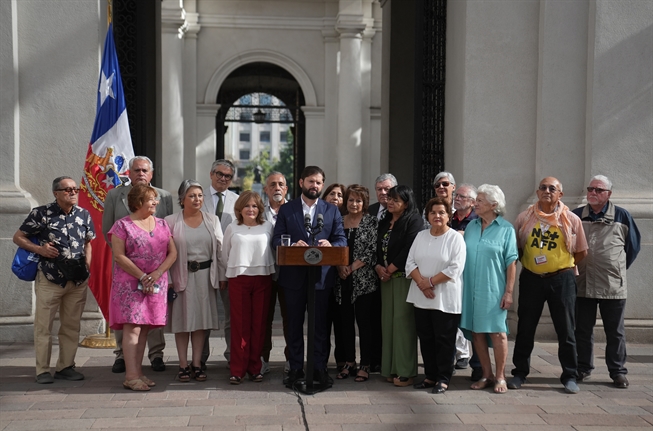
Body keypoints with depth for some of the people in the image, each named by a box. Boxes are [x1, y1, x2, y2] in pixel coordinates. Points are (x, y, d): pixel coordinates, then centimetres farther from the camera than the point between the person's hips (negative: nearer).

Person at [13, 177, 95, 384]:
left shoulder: (84, 215, 7)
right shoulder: (41, 213, -5)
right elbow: (18, 237, 2)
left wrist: (87, 262, 4)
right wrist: (38, 249, -13)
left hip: (78, 280, 4)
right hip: (49, 279, -4)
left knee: (72, 326, 9)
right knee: (43, 326, 1)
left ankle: (66, 366, 20)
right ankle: (42, 371, 10)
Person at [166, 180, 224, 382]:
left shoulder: (212, 220, 6)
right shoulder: (171, 221, -2)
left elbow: (219, 249, 7)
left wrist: (222, 275, 3)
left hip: (205, 275, 2)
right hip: (181, 275, -2)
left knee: (201, 319, 6)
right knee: (182, 320, 3)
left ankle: (197, 364, 14)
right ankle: (183, 365, 12)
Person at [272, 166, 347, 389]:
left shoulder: (332, 210, 8)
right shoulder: (286, 209, 7)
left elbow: (342, 239, 4)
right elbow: (277, 239, 1)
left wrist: (331, 245, -19)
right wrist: (293, 244, -20)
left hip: (322, 275, 0)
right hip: (294, 275, 0)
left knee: (321, 324, 5)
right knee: (294, 324, 8)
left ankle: (320, 368, 15)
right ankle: (295, 368, 18)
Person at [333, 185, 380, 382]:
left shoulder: (371, 222, -1)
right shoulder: (338, 221, 10)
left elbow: (373, 251, -8)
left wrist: (352, 267, -12)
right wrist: (340, 266, -8)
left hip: (364, 280, -4)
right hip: (342, 281, 4)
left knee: (364, 321, -1)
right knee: (345, 321, 8)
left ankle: (365, 365, 8)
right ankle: (349, 362, 20)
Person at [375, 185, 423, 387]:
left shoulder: (413, 221, -4)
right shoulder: (384, 223, 18)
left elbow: (409, 249, -14)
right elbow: (377, 248, 15)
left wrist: (390, 269, -10)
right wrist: (378, 267, -3)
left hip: (404, 277, -7)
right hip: (386, 278, 7)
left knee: (403, 321, -8)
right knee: (388, 322, 5)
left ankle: (406, 372, -3)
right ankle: (391, 368, 11)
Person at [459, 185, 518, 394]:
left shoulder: (506, 229, -3)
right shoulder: (471, 226, 10)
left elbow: (511, 263, -5)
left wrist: (509, 292, -10)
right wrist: (460, 285, 8)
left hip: (494, 290, -4)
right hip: (471, 289, 5)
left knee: (497, 332, -1)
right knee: (476, 332, 8)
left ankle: (500, 377, 12)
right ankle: (486, 374, 19)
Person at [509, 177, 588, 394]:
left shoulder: (571, 220, -2)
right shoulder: (524, 218, 1)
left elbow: (581, 252, 6)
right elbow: (516, 248, 10)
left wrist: (562, 267, 3)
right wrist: (529, 263, 3)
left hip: (561, 280, -1)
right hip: (531, 279, 1)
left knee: (565, 330, 5)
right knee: (525, 328, 8)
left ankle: (570, 376, 16)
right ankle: (519, 373, 19)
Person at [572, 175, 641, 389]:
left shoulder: (622, 216, 2)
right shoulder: (575, 216, 5)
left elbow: (633, 246, 11)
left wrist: (618, 269, 12)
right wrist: (573, 268, 9)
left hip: (613, 285, -1)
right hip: (582, 284, 1)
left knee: (615, 331, 7)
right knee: (583, 330, 9)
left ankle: (618, 371, 16)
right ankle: (583, 368, 20)